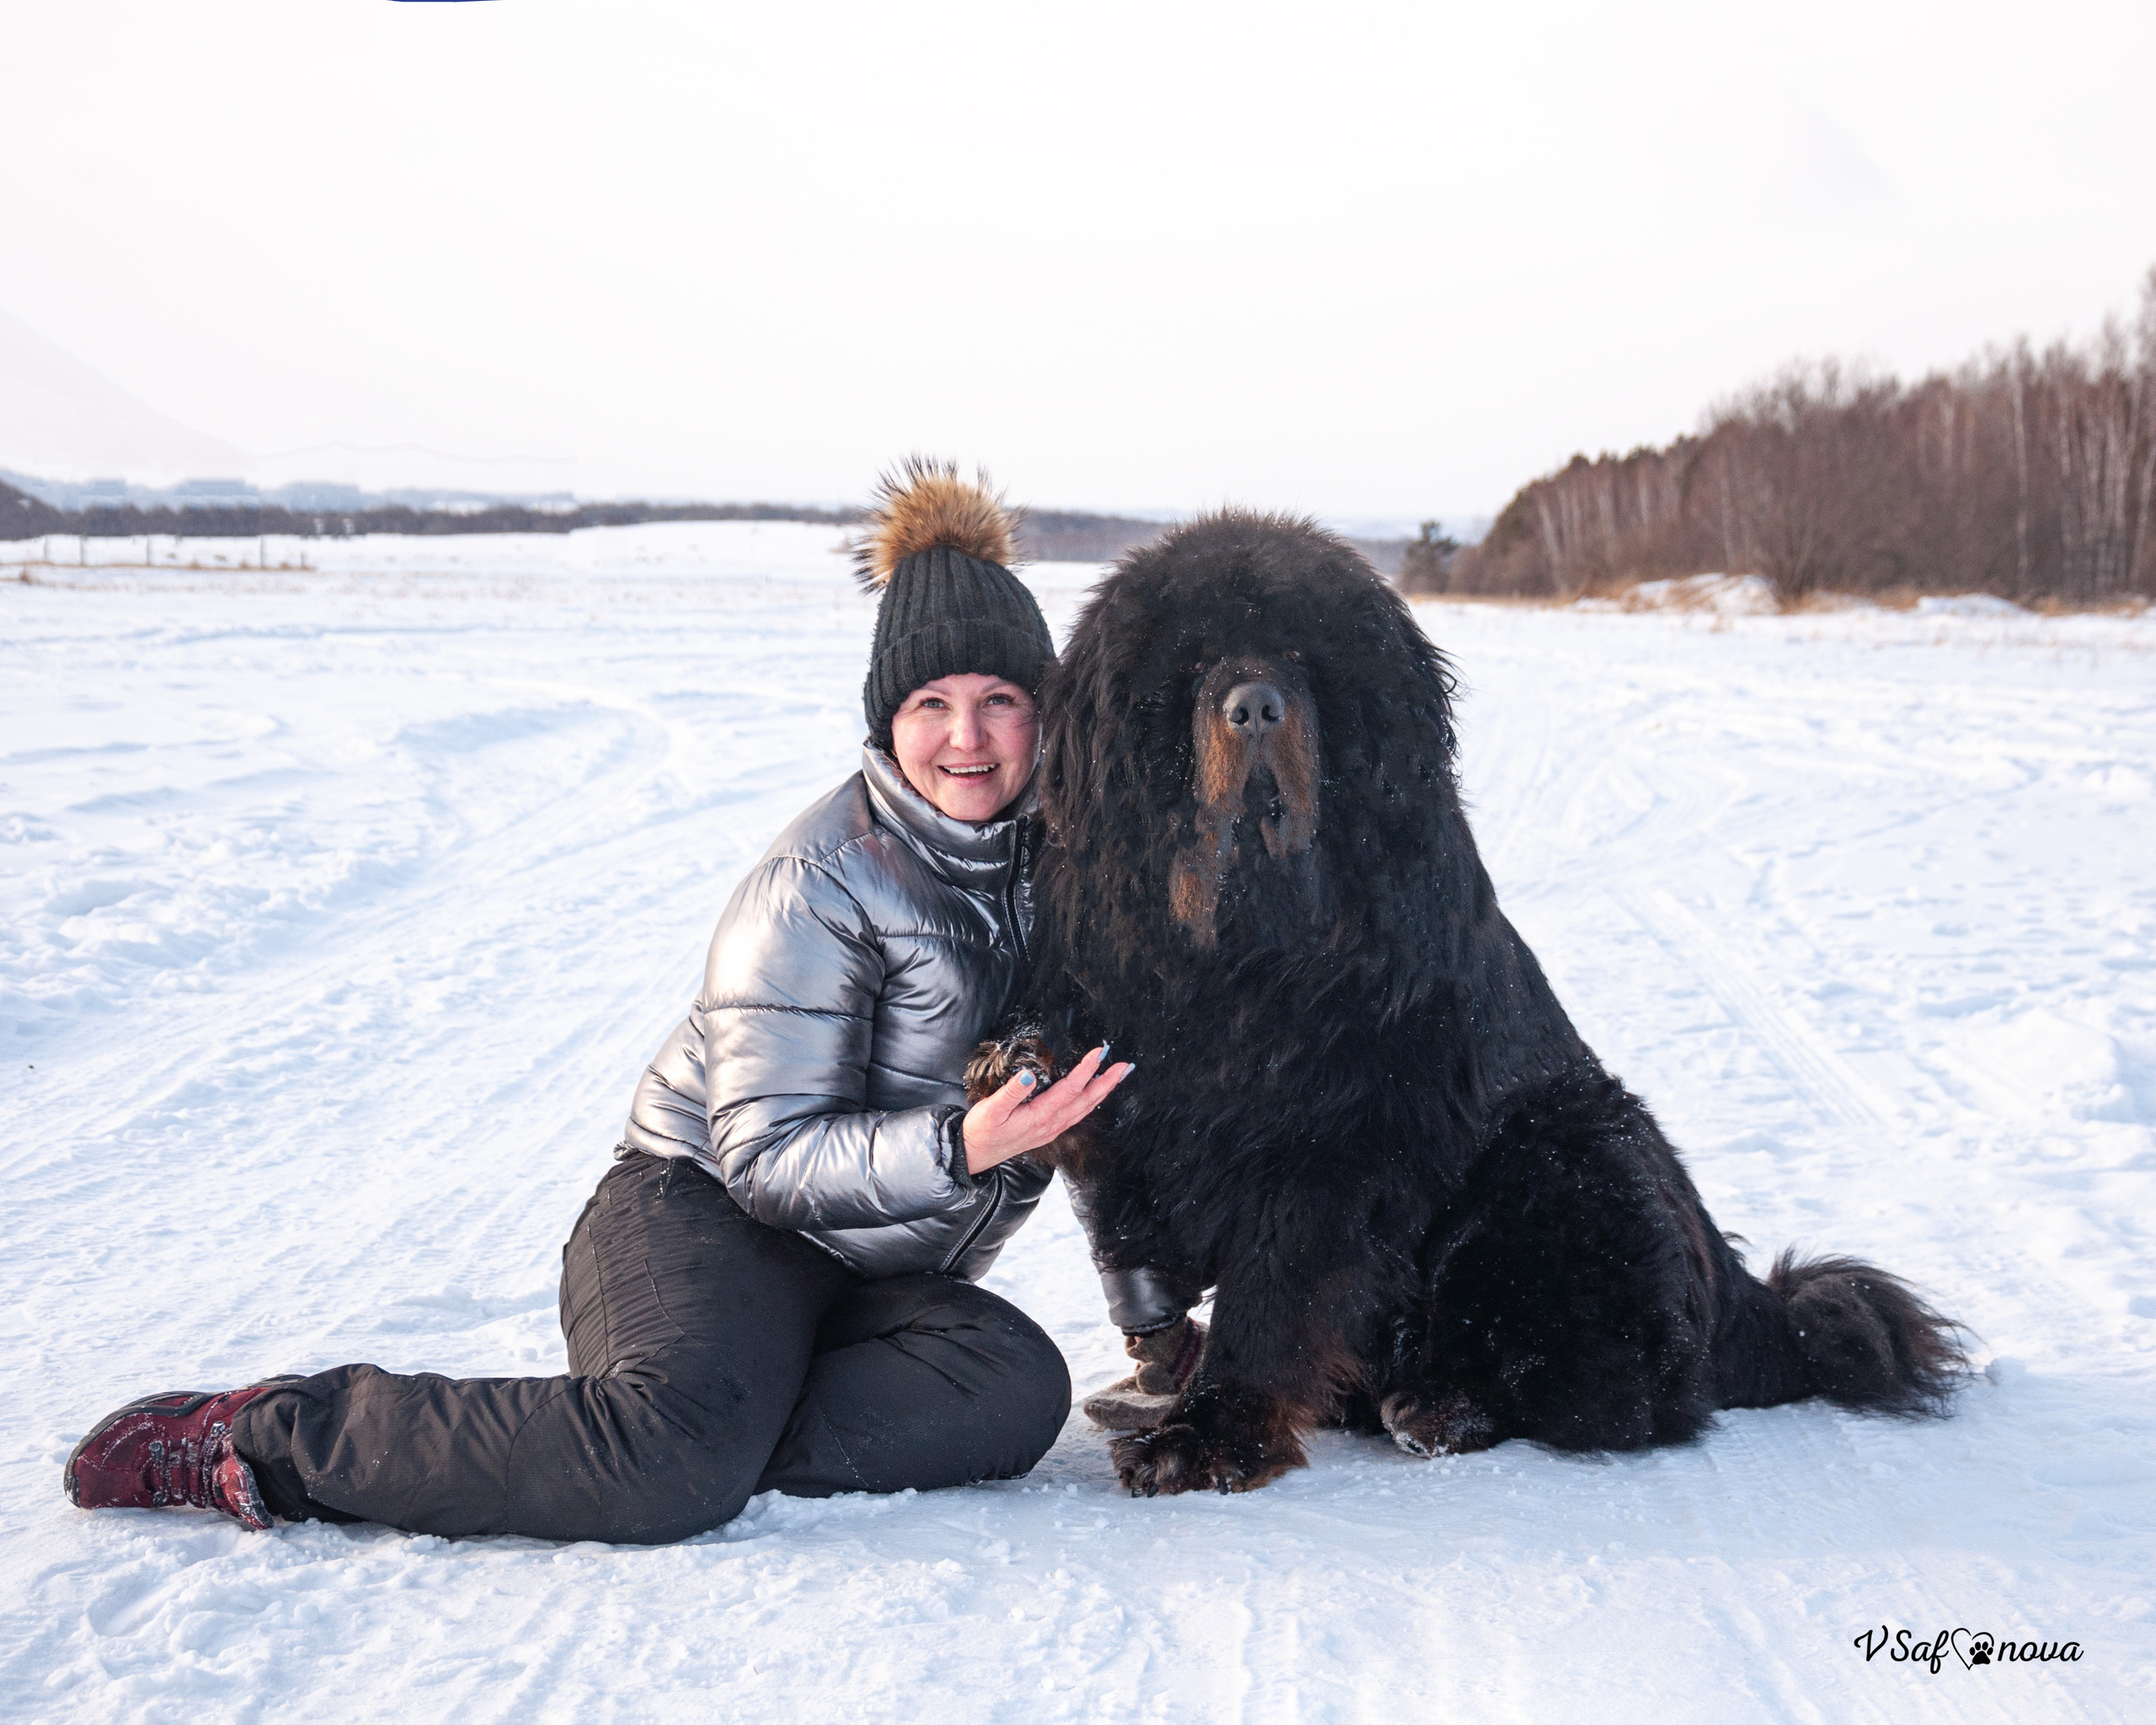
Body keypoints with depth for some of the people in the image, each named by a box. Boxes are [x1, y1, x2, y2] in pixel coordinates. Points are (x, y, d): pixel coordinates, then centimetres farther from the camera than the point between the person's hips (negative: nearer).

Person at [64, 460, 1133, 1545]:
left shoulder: (1043, 839, 5)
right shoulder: (820, 886, -16)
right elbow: (768, 1157, -19)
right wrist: (959, 1146, -32)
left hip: (870, 1277, 6)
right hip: (706, 1214, -6)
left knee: (1017, 1392, -27)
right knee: (673, 1460, -36)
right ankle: (260, 1442, -21)